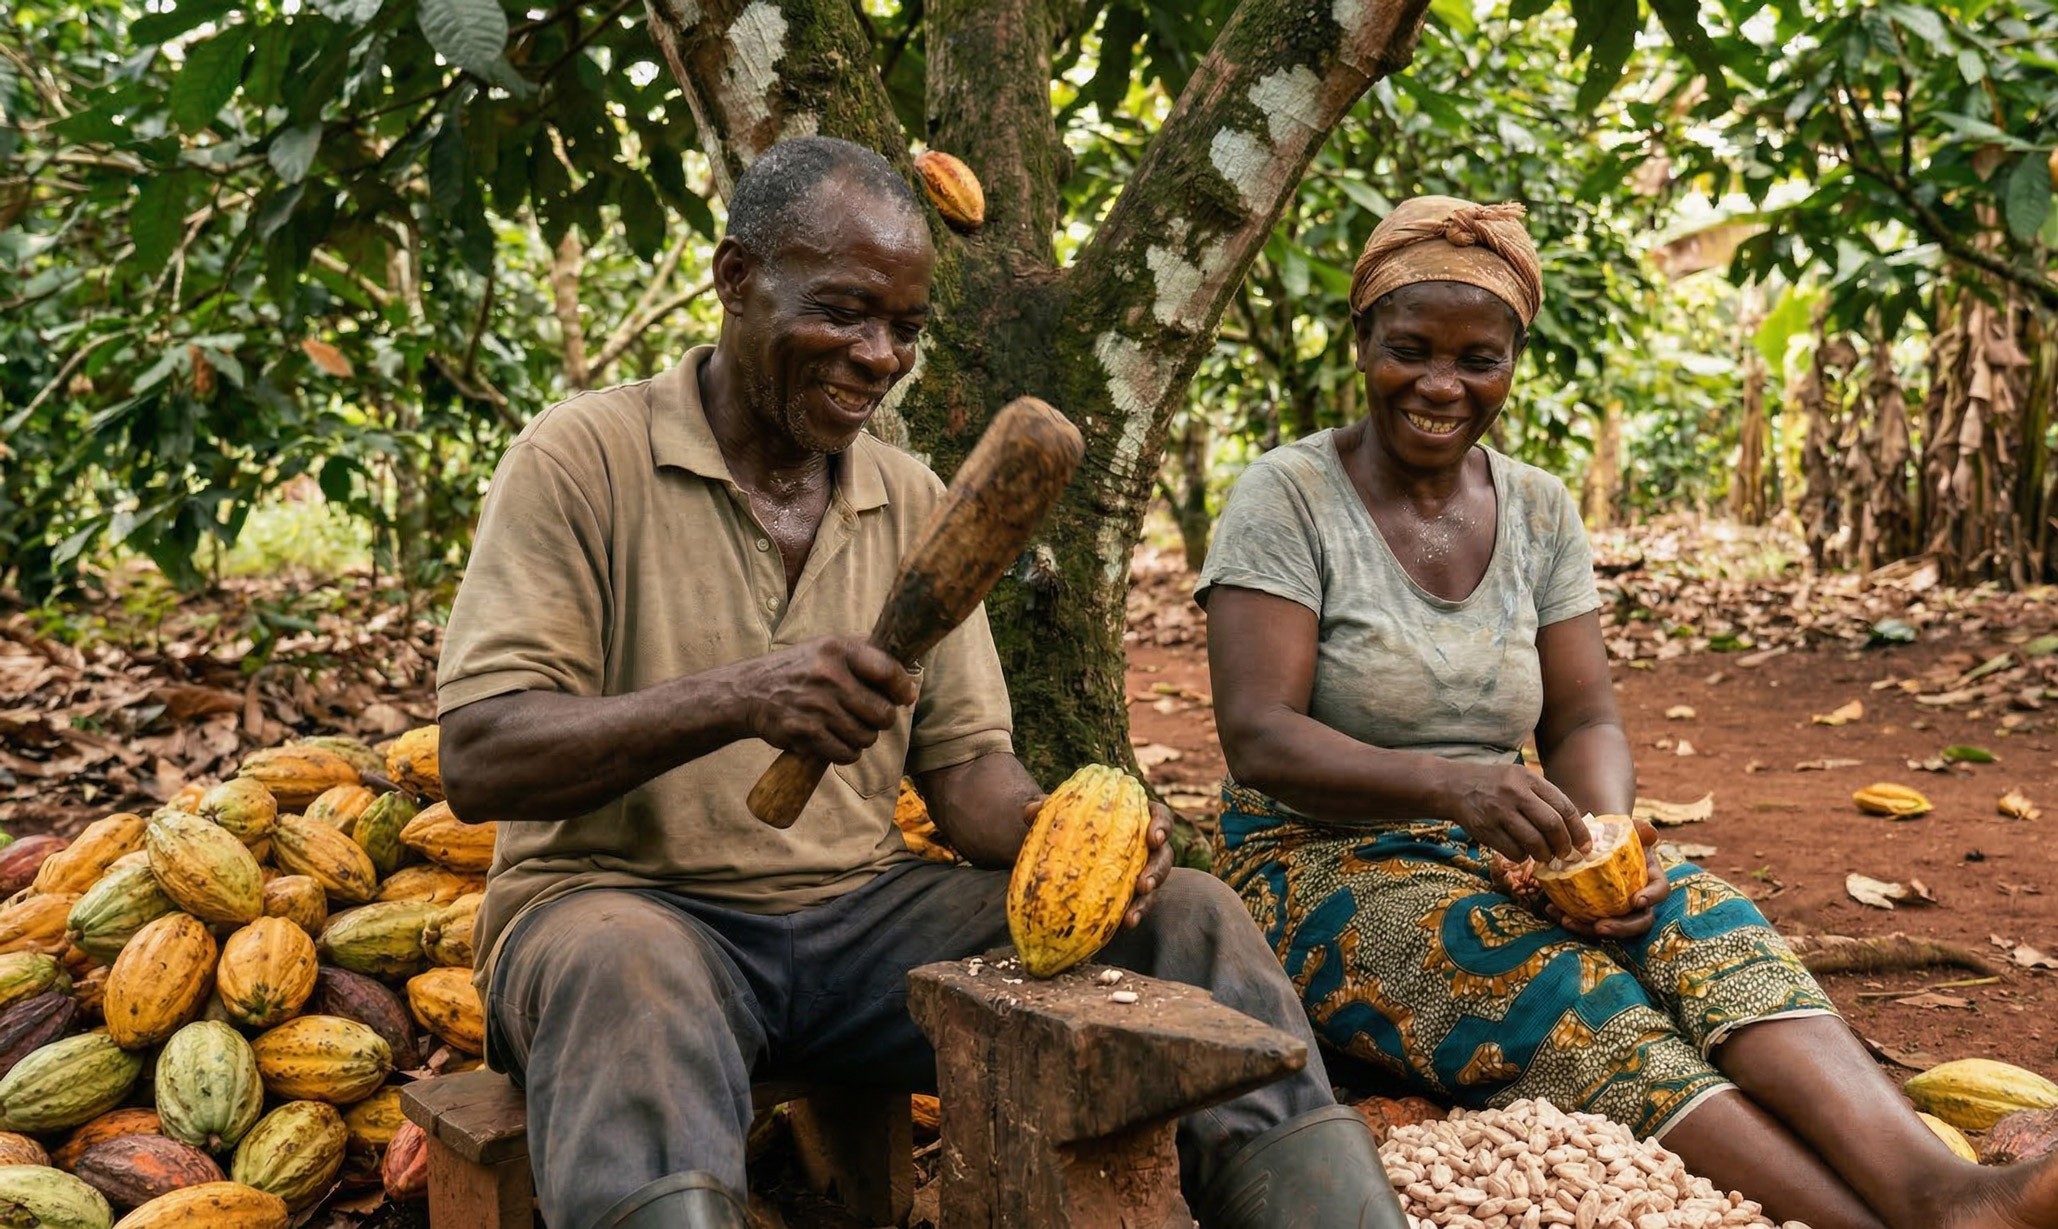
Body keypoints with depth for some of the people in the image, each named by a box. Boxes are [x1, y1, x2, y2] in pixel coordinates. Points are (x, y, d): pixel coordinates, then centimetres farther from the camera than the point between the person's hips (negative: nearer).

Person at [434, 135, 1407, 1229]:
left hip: (858, 912, 5)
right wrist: (737, 699, -30)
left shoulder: (915, 503, 10)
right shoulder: (583, 457, -6)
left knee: (1186, 918, -12)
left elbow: (964, 764, 7)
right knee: (628, 975, -41)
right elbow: (477, 761, -14)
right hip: (623, 902, -4)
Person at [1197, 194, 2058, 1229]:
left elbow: (1584, 722, 4)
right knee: (1572, 1004, -32)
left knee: (1702, 920, -26)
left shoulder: (1538, 511, 8)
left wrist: (1609, 833, -20)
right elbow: (1257, 738, -18)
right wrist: (1449, 784, -34)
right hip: (1328, 862, -4)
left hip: (1504, 849, 4)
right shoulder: (1285, 498, -8)